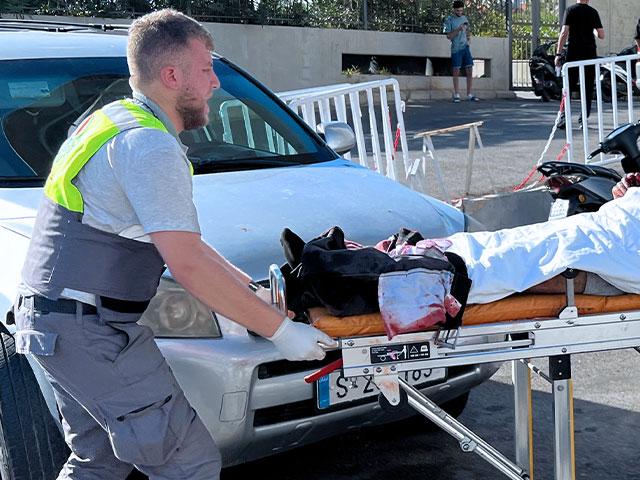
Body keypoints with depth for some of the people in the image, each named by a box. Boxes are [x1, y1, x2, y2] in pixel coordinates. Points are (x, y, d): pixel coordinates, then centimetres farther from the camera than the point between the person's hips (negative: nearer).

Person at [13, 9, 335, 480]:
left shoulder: (117, 120, 16)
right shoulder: (150, 147, -17)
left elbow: (177, 237, 19)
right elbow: (187, 264, -21)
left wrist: (251, 289, 15)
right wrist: (280, 330, -14)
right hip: (91, 330, -10)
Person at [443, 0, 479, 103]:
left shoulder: (464, 18, 12)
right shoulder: (449, 20, -3)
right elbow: (449, 36, -8)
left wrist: (469, 36, 2)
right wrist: (458, 29, -21)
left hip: (466, 47, 4)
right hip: (456, 49, -4)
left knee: (470, 71, 0)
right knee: (456, 71, 0)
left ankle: (469, 95, 4)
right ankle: (456, 95, 7)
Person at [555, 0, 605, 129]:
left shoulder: (570, 10, -1)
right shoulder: (593, 12, 2)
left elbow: (564, 33, -9)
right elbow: (601, 35, 2)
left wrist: (558, 54, -8)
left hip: (573, 53, -1)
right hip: (590, 53, 1)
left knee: (568, 86, 3)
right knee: (588, 88, 8)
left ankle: (564, 117, -9)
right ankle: (584, 118, 6)